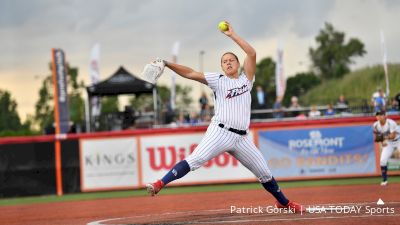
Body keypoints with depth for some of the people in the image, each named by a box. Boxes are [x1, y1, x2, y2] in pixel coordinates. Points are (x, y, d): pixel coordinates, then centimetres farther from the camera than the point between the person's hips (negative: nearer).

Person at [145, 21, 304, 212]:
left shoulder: (246, 79, 14)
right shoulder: (218, 80, 7)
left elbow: (252, 53, 2)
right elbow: (190, 73, -2)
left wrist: (232, 35, 2)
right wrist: (166, 64, -12)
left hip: (242, 138, 3)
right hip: (220, 133, -3)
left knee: (264, 172, 9)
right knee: (195, 160, -22)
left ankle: (284, 203, 27)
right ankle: (159, 184, -29)